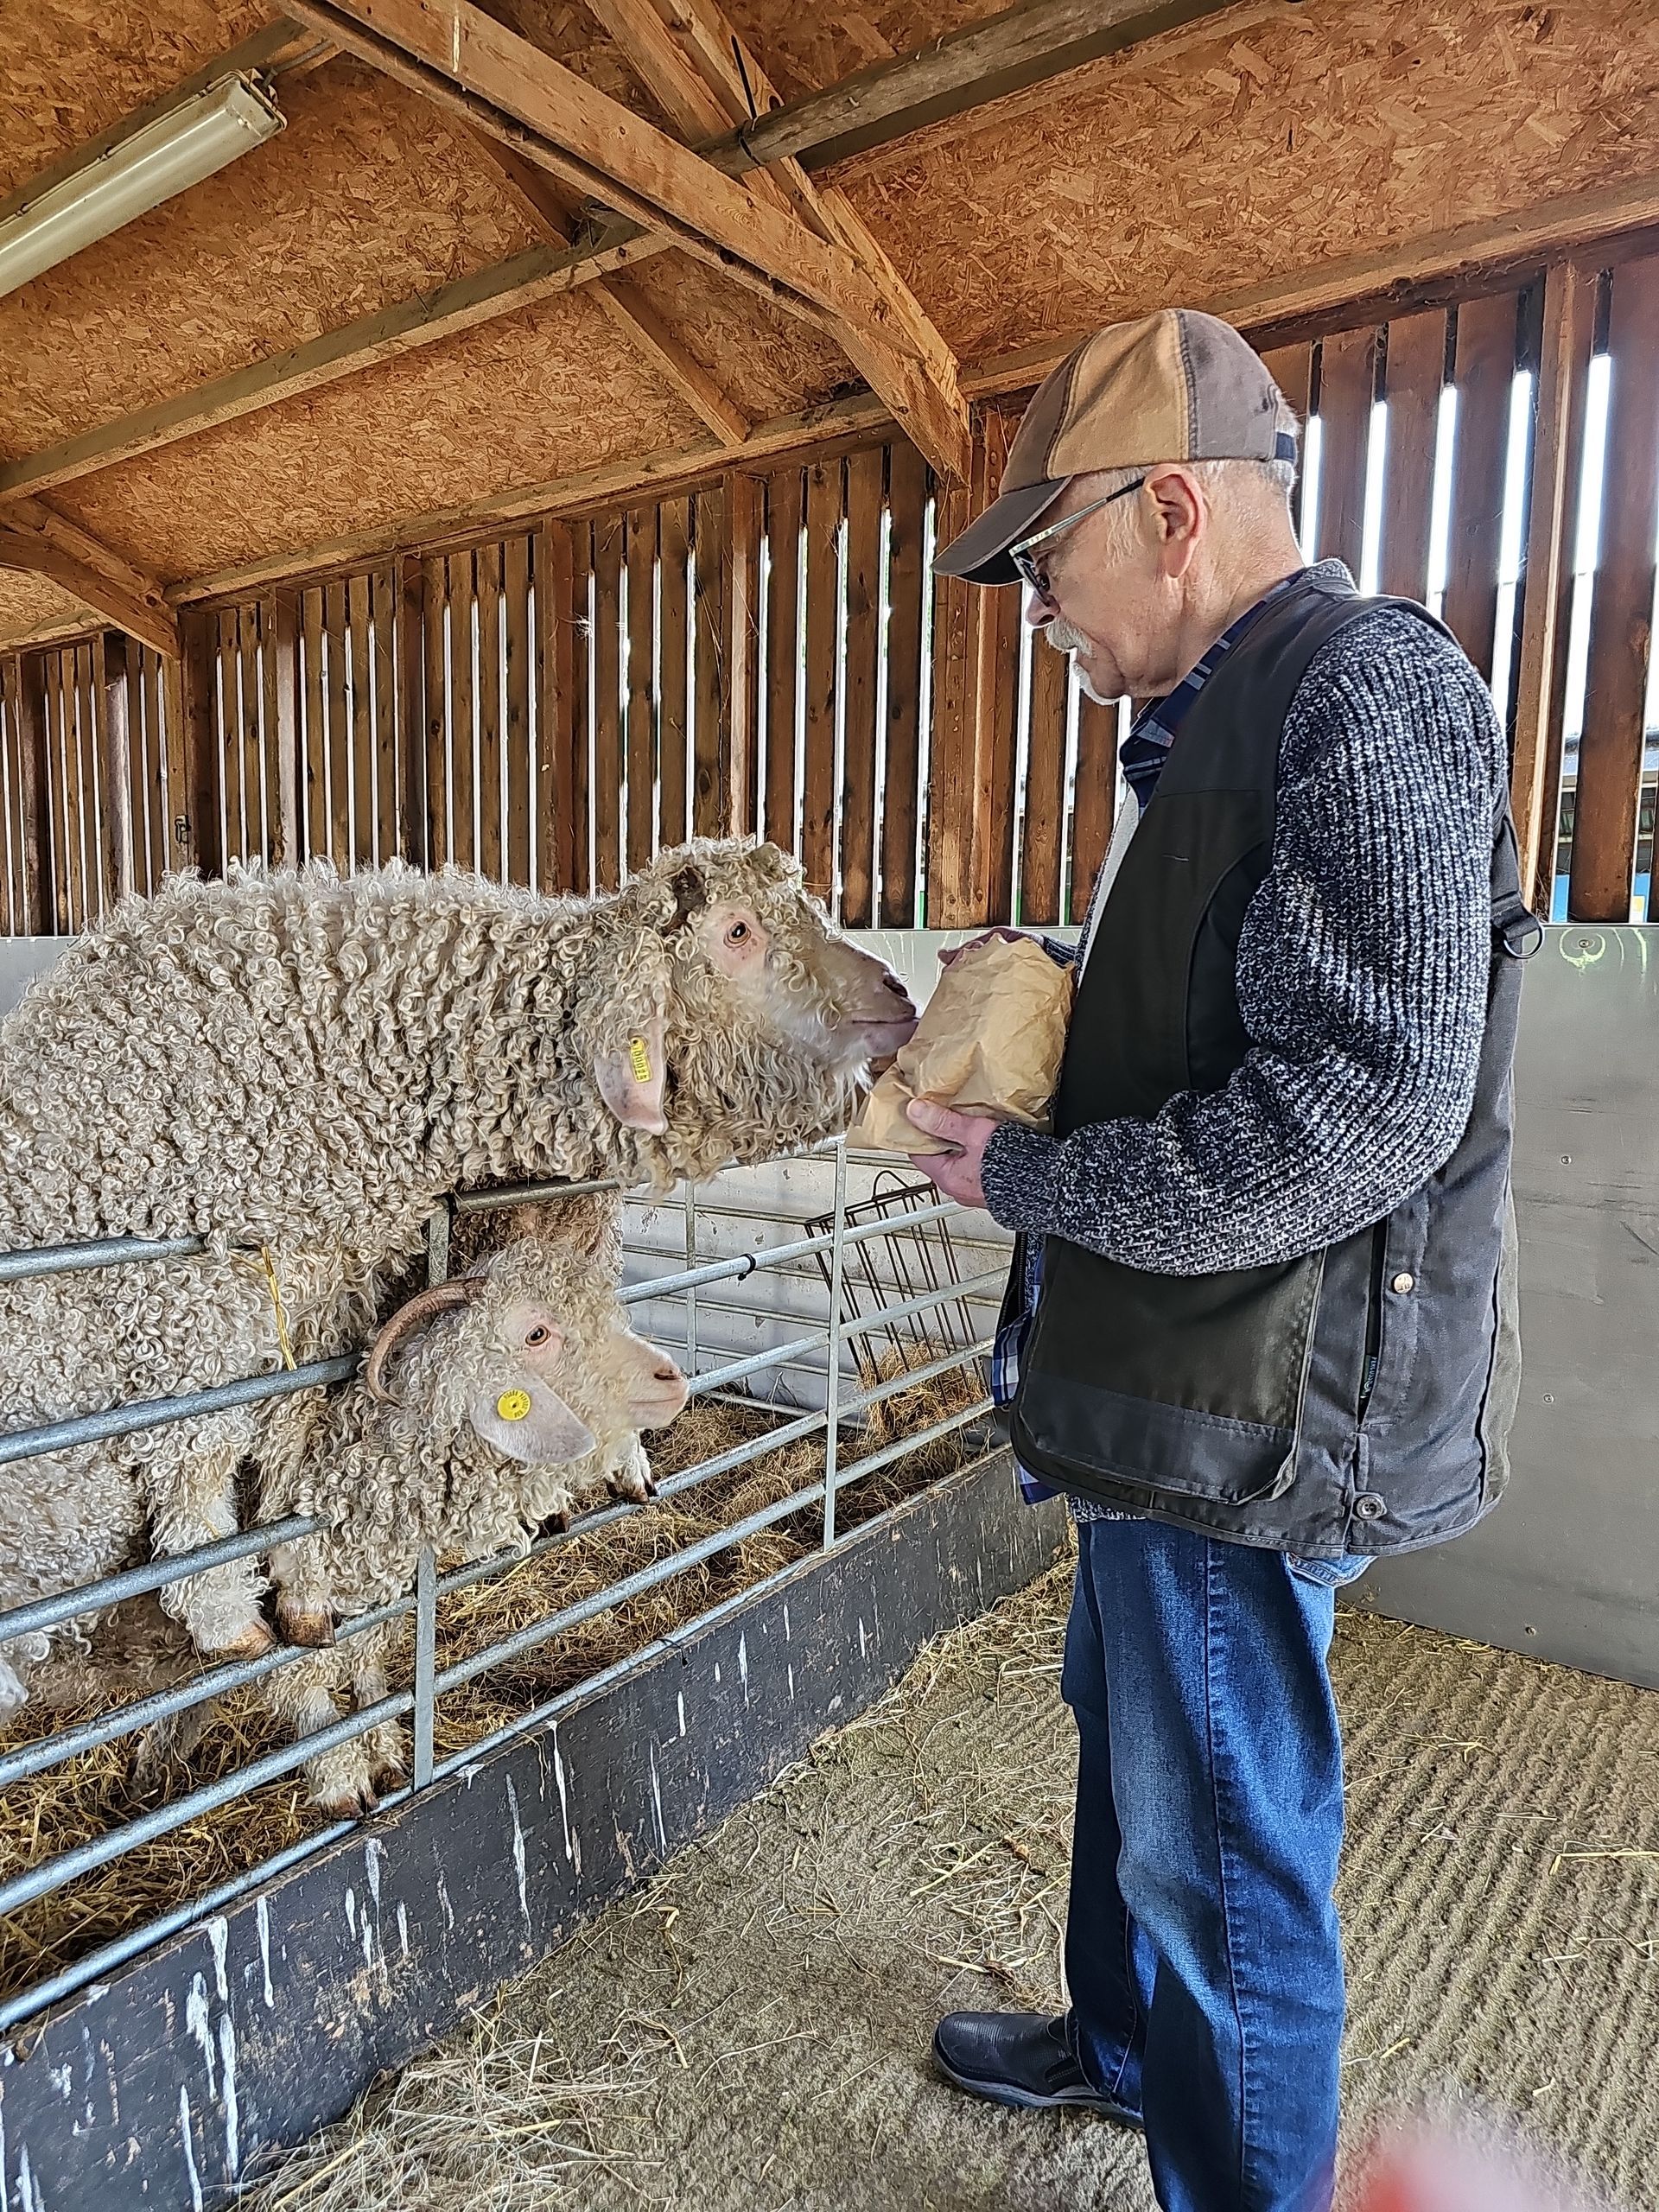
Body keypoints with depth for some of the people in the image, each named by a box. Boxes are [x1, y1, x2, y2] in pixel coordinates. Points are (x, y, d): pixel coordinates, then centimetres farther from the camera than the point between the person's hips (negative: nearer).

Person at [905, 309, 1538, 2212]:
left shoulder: (1364, 695, -18)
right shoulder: (1226, 723, 14)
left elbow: (1356, 1115, -27)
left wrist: (1024, 1180, -17)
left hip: (1257, 1415, -10)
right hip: (1177, 1385, 11)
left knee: (1221, 1847, 8)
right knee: (1134, 1745, 27)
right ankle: (1123, 2043, 52)